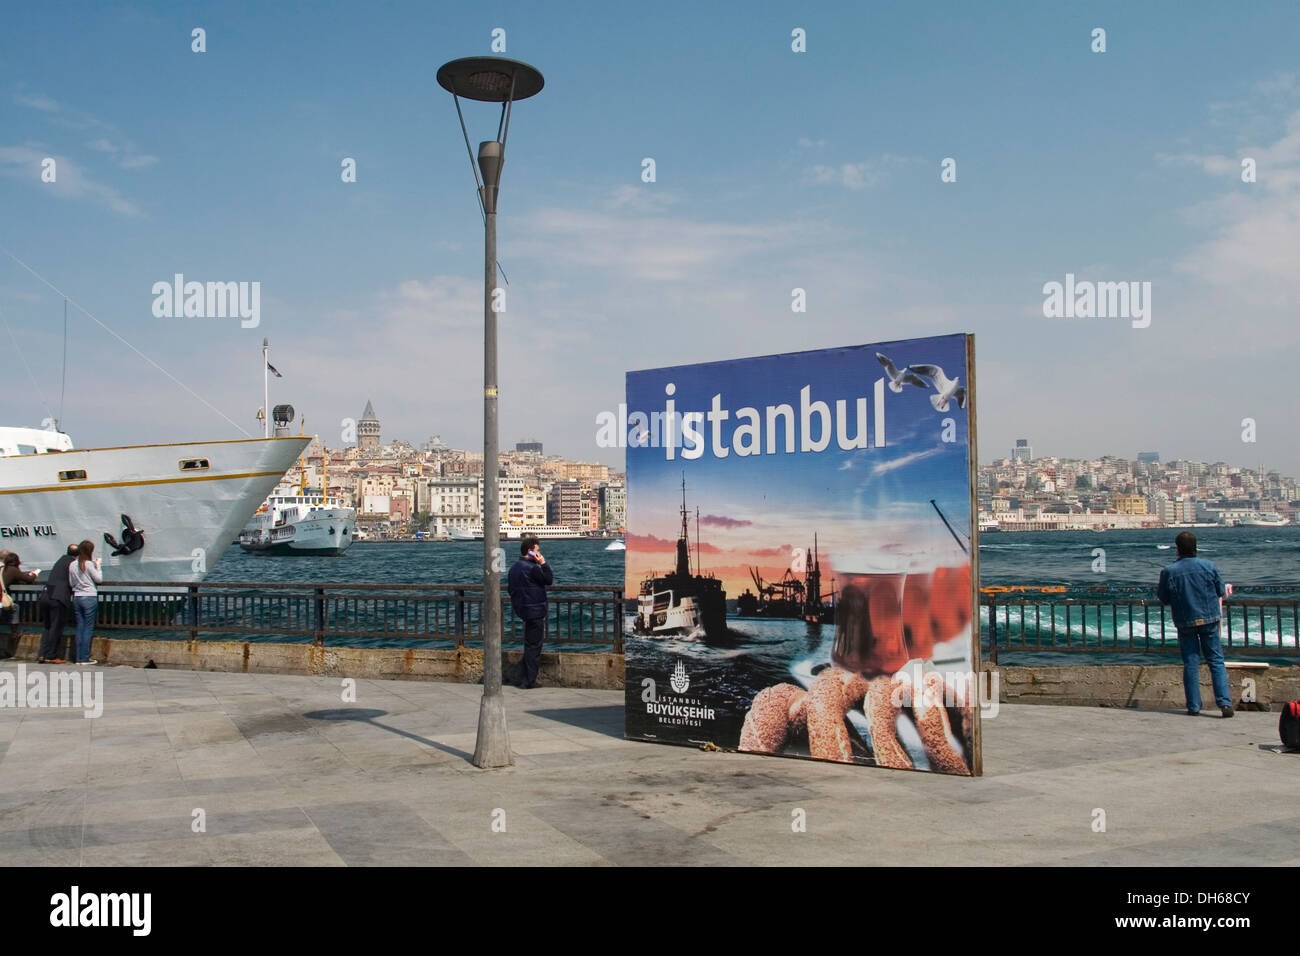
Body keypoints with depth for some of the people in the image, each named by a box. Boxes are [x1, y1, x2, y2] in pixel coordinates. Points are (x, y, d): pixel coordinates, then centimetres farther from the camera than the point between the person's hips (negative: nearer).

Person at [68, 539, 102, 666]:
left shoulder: (72, 565, 6)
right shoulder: (89, 564, -10)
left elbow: (71, 583, 12)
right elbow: (99, 579, -4)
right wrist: (97, 566, 6)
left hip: (76, 597, 6)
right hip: (90, 597, -6)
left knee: (79, 627, 10)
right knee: (88, 628, -1)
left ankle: (79, 658, 10)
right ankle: (85, 658, -1)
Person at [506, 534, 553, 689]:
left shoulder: (514, 567, 10)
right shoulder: (532, 568, -18)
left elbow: (510, 588, 17)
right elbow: (549, 580, -9)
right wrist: (543, 563, -8)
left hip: (522, 611, 9)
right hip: (535, 612, -9)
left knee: (529, 645, 17)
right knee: (534, 646, -2)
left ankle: (523, 679, 19)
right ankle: (529, 681, 1)